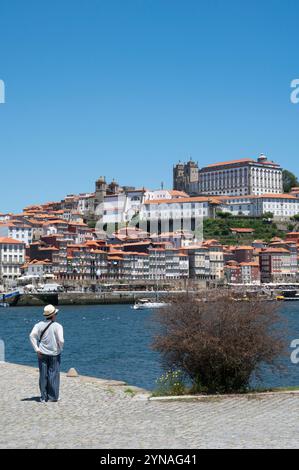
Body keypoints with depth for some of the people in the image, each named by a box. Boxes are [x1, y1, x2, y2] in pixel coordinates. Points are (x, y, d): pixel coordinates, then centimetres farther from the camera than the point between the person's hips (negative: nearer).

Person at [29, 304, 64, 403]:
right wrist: (60, 349, 1)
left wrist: (36, 349, -8)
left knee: (43, 376, 9)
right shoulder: (57, 326, -10)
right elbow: (61, 340, -18)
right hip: (54, 354, -3)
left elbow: (32, 335, -13)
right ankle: (53, 396, 11)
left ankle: (44, 397, 13)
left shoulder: (39, 325, -1)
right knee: (53, 375, 7)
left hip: (42, 354, 3)